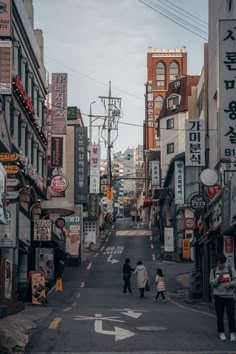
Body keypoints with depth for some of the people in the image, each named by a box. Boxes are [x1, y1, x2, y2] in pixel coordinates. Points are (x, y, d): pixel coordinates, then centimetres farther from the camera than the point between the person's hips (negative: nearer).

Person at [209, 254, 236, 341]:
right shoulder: (213, 271, 5)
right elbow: (212, 283, 1)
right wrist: (218, 279, -18)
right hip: (218, 296, 1)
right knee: (220, 316, 3)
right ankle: (221, 333, 14)